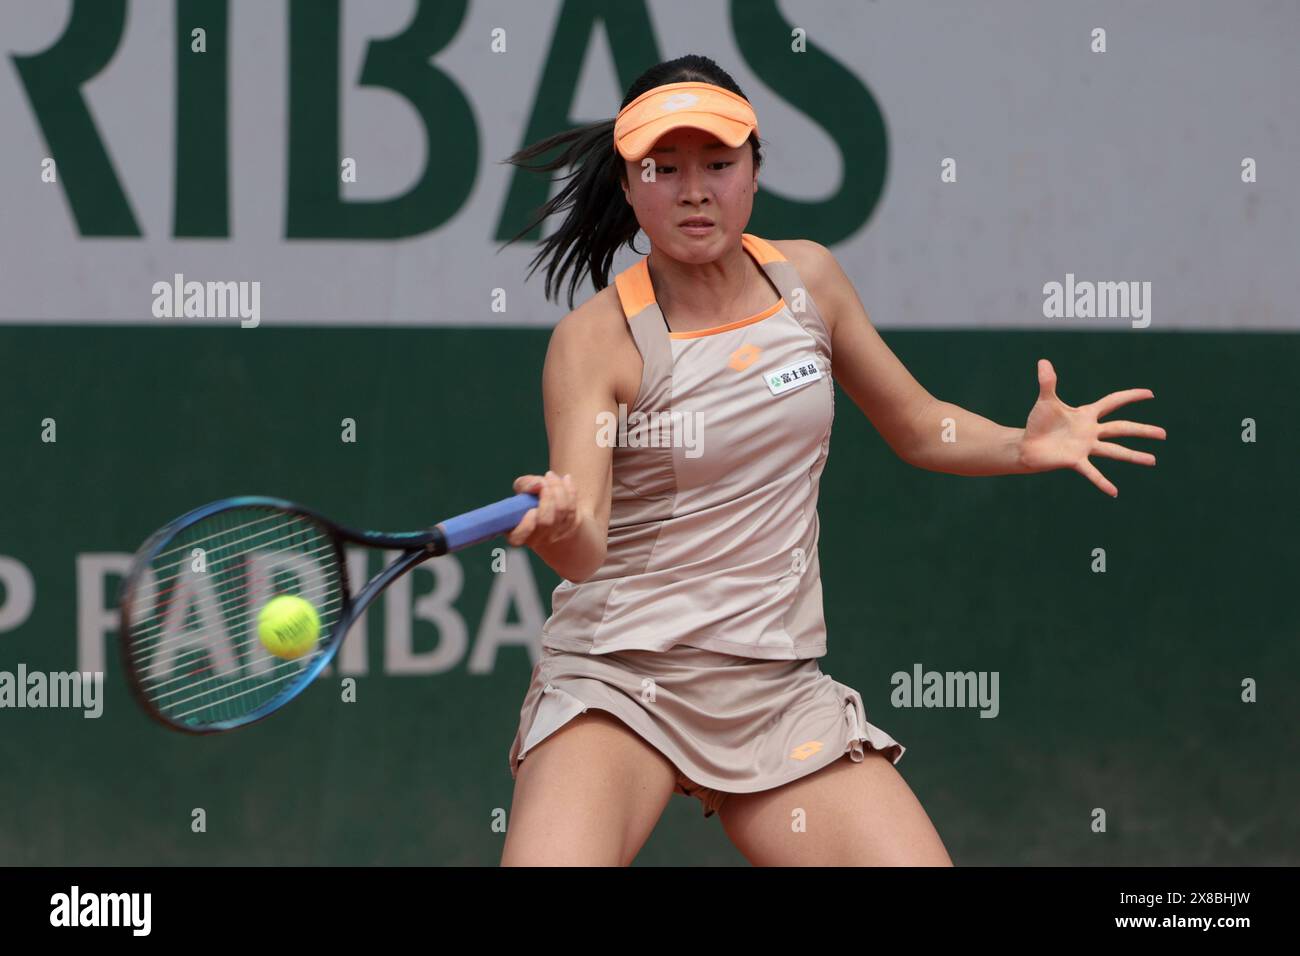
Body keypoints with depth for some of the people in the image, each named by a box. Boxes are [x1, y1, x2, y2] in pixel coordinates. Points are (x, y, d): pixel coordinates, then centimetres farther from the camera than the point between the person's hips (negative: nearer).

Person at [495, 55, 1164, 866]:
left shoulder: (805, 278, 4)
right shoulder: (597, 340, -11)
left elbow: (917, 427, 17)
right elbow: (586, 552, -21)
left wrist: (1024, 446, -2)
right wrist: (561, 530, -45)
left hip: (780, 696, 4)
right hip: (617, 679, -4)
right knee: (551, 861, -28)